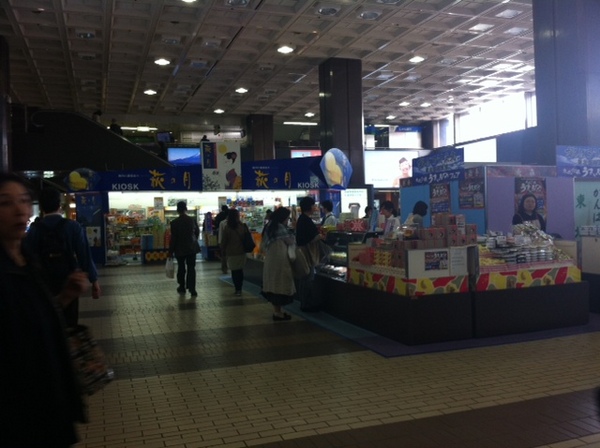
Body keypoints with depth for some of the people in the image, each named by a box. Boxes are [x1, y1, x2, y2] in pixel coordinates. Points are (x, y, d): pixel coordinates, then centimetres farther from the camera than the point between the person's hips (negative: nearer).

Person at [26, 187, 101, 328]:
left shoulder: (34, 230, -5)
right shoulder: (73, 226, -9)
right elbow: (84, 255, -10)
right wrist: (94, 280, -3)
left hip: (44, 285, 1)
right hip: (69, 283, -1)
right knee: (69, 323, 8)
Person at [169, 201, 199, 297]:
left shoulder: (174, 222, -13)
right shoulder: (193, 220, -5)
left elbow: (173, 238, -11)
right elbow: (197, 232, 7)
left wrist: (171, 251, -3)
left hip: (180, 249, -1)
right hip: (192, 248, 2)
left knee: (181, 268, 15)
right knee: (191, 269, 3)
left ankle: (182, 288, 27)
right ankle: (192, 290, -3)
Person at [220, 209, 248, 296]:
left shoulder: (227, 228, -12)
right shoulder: (243, 226, -6)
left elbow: (223, 241, -5)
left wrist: (223, 250, 10)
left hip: (232, 253, -3)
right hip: (242, 252, 3)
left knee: (234, 271, 5)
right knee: (240, 270, 15)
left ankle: (237, 289, 4)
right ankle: (239, 289, 19)